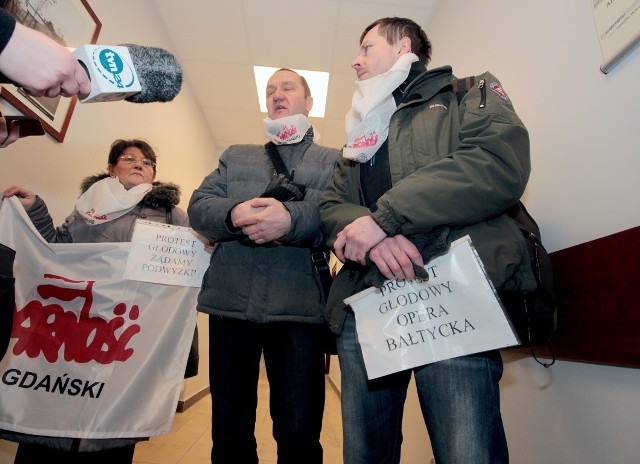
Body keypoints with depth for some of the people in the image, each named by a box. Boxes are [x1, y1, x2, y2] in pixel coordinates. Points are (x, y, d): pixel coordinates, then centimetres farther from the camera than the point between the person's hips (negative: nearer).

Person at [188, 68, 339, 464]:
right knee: (230, 429, 16)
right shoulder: (235, 156, 22)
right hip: (230, 301, 4)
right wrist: (233, 214, -15)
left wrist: (292, 219, -23)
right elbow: (199, 206, 7)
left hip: (298, 308, -2)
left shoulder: (334, 161, 14)